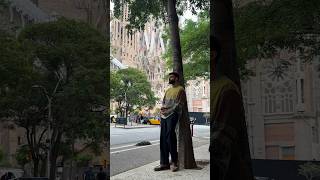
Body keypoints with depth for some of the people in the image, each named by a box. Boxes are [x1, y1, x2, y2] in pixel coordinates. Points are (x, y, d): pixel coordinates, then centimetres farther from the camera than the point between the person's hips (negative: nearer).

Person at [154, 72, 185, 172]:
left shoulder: (180, 89, 1)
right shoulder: (168, 90, 25)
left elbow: (179, 104, -8)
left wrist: (168, 110, -15)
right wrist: (162, 108, 0)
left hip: (173, 114, -7)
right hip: (164, 115, 7)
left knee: (170, 137, -14)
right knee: (163, 138, 1)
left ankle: (174, 162, -7)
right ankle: (164, 163, 3)